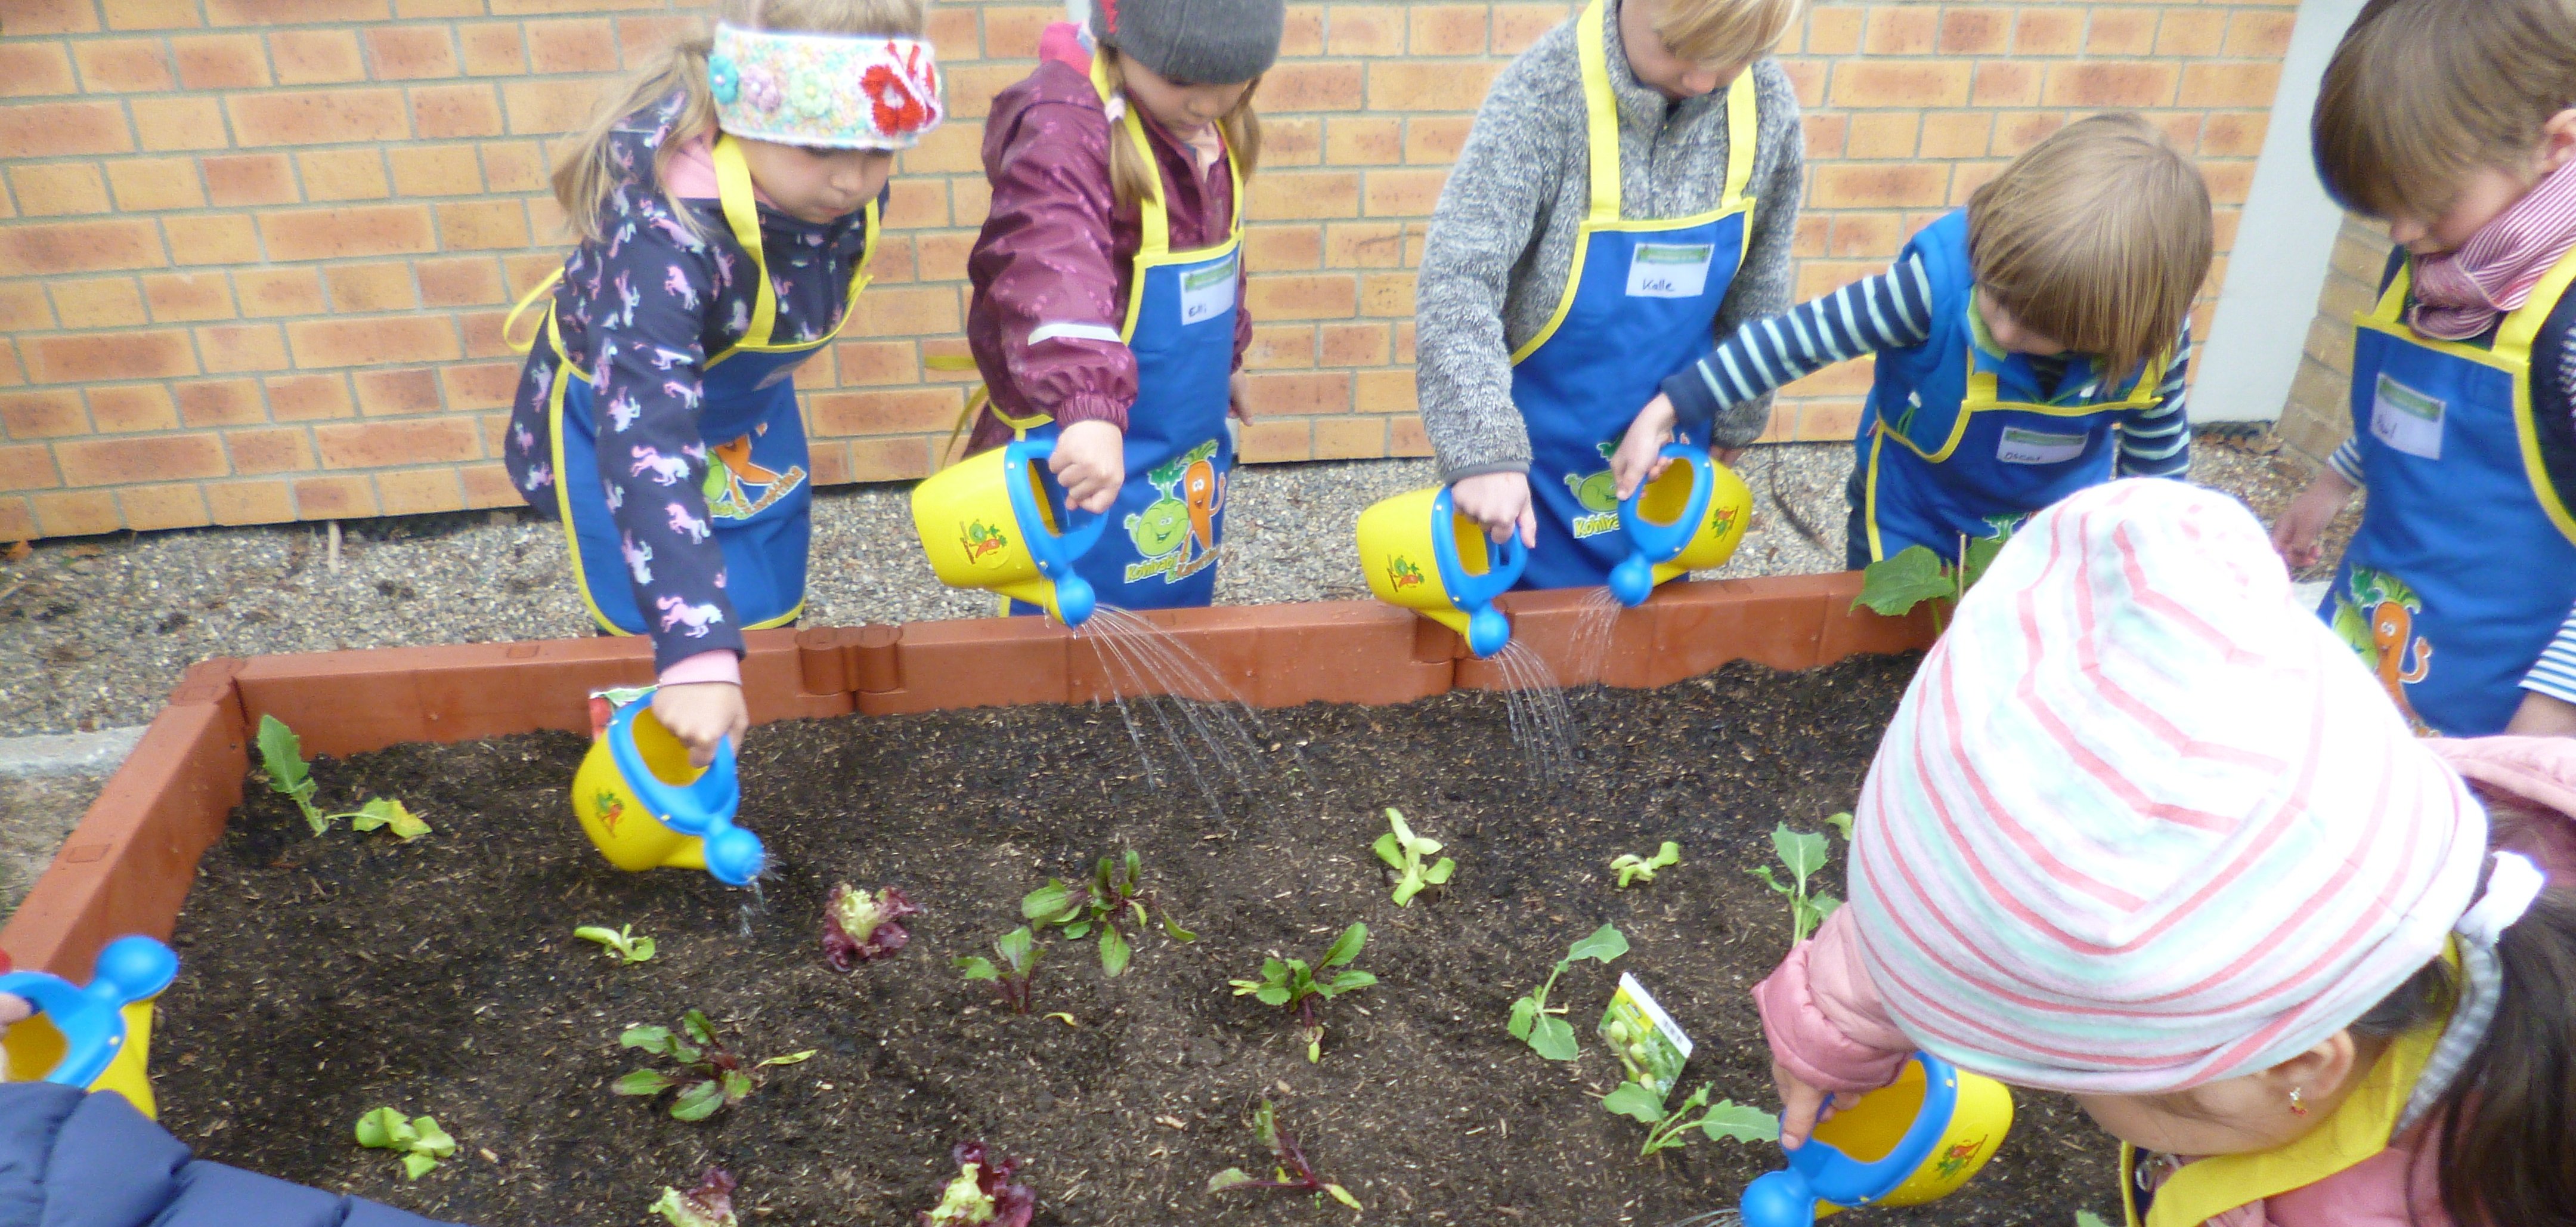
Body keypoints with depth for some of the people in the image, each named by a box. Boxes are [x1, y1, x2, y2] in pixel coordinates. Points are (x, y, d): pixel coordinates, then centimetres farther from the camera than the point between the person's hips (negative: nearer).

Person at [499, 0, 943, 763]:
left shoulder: (845, 188, -24)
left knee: (766, 615, 14)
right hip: (618, 418, -5)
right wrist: (694, 649, -59)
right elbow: (644, 440, -50)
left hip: (748, 412, 6)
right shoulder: (661, 229, -43)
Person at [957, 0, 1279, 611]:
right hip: (1085, 453, -8)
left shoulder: (1216, 127, 3)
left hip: (1196, 450, 8)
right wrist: (1091, 409, -56)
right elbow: (1057, 270, -42)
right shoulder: (1063, 128, -24)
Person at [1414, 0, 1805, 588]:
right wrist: (1485, 451, -37)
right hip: (1541, 447, -4)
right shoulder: (1545, 89, -21)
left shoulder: (1767, 99, -8)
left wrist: (1736, 417, 13)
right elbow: (1458, 279, -28)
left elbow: (1761, 282, 5)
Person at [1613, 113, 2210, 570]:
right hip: (1910, 523, -2)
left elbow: (2157, 445, -5)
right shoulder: (1940, 277, -36)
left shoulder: (2159, 339, -25)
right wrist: (1668, 411, -29)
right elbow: (1804, 335, -28)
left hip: (2058, 529, 3)